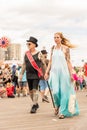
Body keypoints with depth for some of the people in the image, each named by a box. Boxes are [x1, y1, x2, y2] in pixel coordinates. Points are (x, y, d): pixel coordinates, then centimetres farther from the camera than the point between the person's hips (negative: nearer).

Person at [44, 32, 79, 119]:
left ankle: (63, 112, 9)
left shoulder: (65, 48, 1)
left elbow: (68, 61, -1)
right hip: (54, 72, 2)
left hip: (63, 71, -2)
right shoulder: (53, 48, 11)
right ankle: (57, 105, 22)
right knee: (55, 91, -9)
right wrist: (47, 72, 8)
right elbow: (50, 61, 13)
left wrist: (71, 74, -6)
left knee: (64, 92, -2)